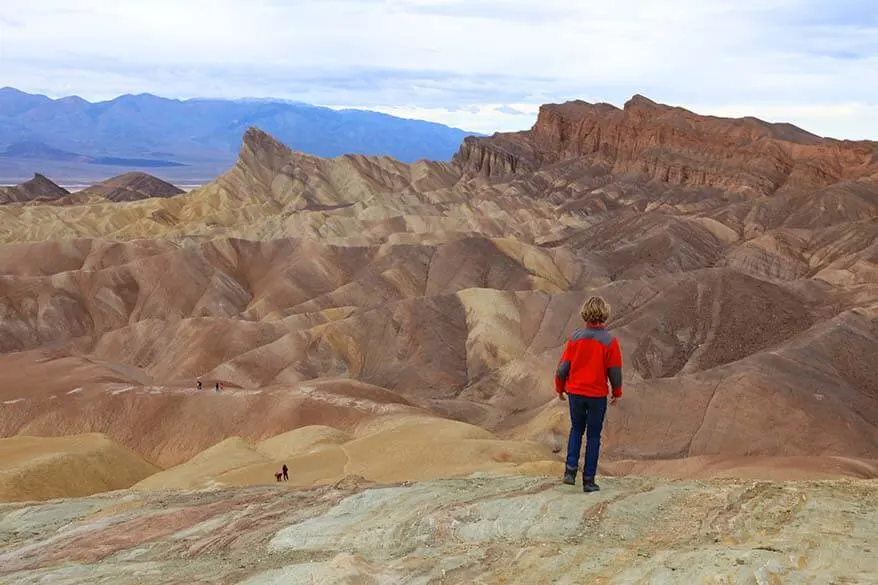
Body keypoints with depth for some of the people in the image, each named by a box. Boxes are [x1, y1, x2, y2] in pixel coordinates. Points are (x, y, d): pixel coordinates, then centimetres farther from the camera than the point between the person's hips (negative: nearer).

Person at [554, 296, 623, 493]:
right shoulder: (610, 341, -12)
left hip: (575, 392, 2)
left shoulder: (575, 337, -6)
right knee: (593, 436, 9)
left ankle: (570, 470, 8)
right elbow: (615, 371, -6)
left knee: (576, 429, 21)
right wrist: (617, 393, 10)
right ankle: (588, 480, 11)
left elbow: (563, 366, -2)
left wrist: (560, 388, 12)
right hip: (598, 395, -2)